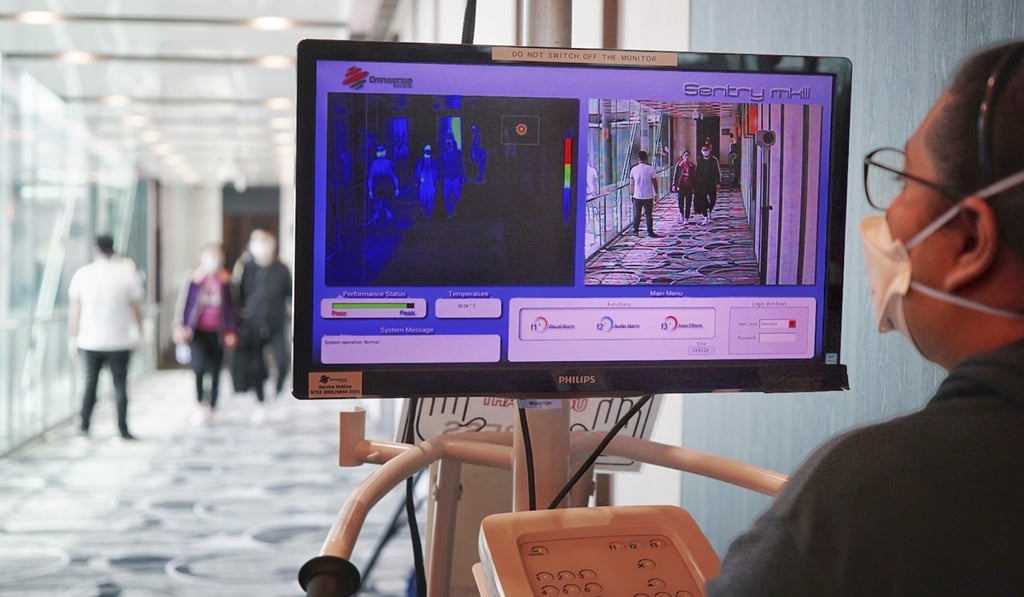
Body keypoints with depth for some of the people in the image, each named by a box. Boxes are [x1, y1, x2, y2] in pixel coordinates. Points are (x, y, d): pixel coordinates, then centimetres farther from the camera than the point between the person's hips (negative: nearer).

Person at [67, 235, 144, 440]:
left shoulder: (82, 274, 0)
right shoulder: (127, 273, -4)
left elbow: (74, 309, 1)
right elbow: (136, 307, -1)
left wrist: (74, 337, 8)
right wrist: (139, 331, 12)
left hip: (90, 340, 2)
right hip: (120, 340, -2)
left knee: (90, 382, 13)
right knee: (120, 384, 4)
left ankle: (84, 426, 13)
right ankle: (123, 429, 3)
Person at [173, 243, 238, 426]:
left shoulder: (225, 280, 3)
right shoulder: (194, 278, -2)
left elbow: (230, 307, 11)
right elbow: (183, 302, 1)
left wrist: (231, 331, 8)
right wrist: (180, 327, -7)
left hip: (217, 333, 2)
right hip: (197, 331, -2)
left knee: (214, 372, 1)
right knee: (199, 365, -18)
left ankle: (210, 409, 14)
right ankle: (200, 403, 0)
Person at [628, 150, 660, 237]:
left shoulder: (634, 169, -1)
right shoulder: (650, 168, -8)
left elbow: (631, 183, 5)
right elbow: (654, 182, -4)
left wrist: (631, 194, 16)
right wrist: (656, 193, 7)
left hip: (637, 196, 2)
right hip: (648, 196, -2)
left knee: (636, 214, 12)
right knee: (649, 215, 6)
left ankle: (635, 231, 14)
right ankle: (650, 232, 8)